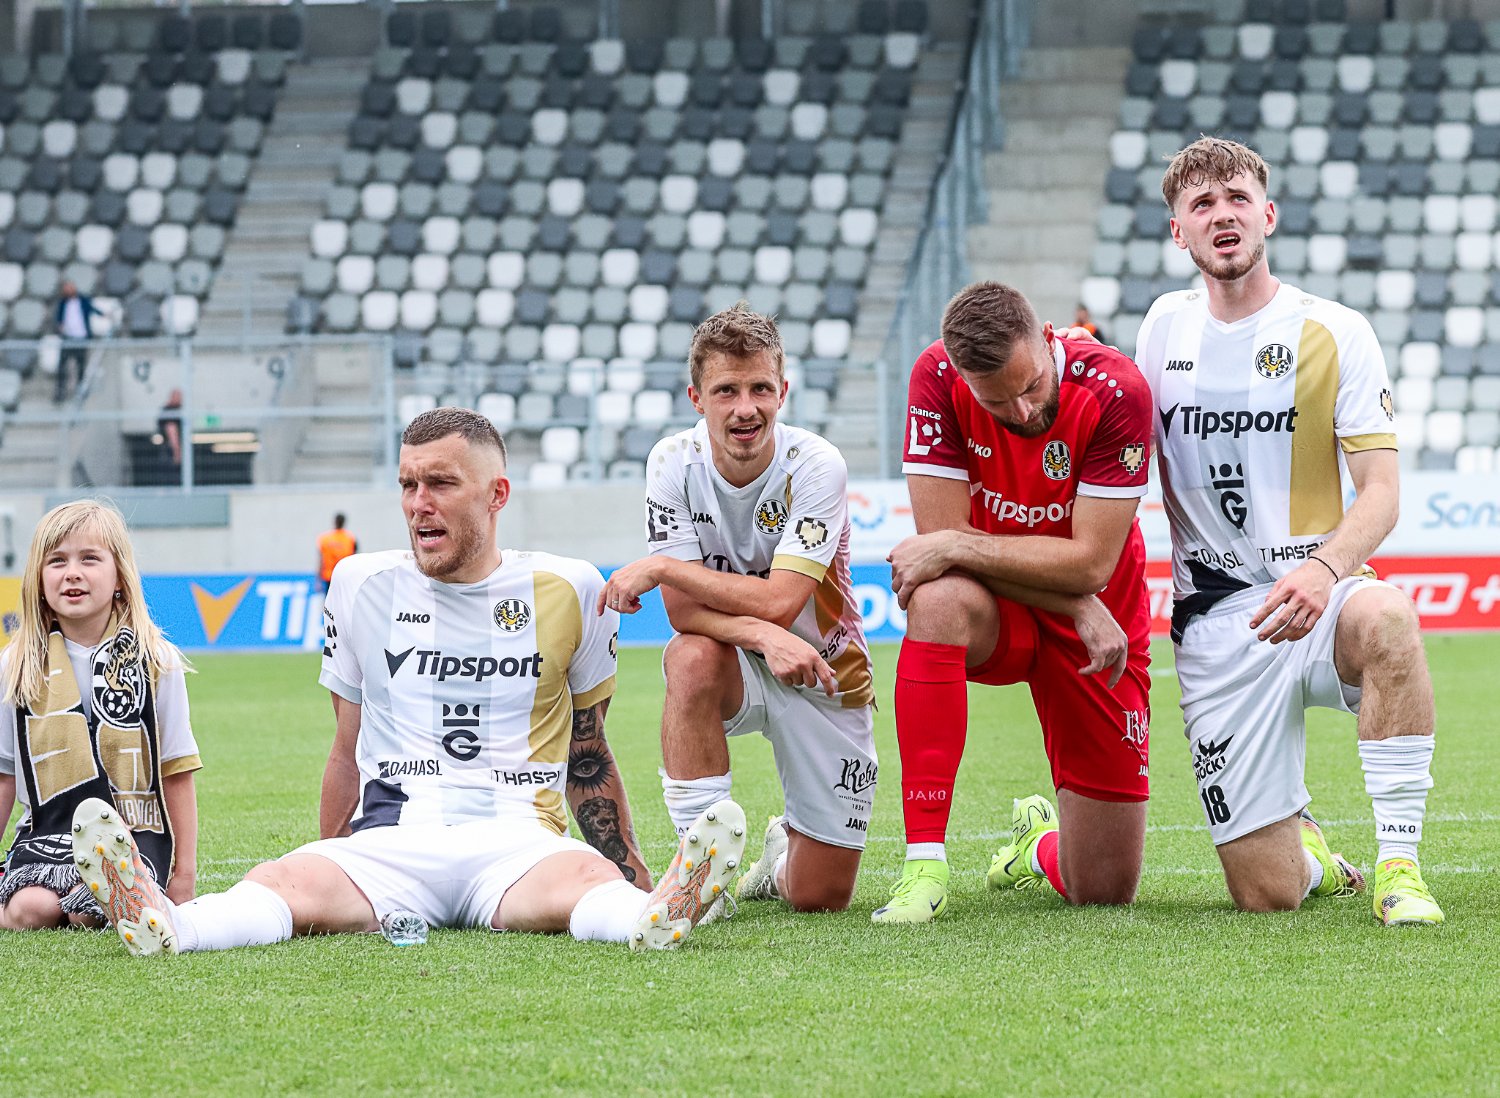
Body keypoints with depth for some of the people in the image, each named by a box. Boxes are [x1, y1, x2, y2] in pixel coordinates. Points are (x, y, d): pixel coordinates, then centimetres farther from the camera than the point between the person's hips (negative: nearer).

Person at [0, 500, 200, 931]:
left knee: (92, 910, -31)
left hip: (134, 833, -1)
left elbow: (176, 774, 5)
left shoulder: (157, 662, 3)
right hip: (48, 831, 1)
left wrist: (184, 872, 3)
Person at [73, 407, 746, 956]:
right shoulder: (363, 585, 14)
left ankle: (657, 916, -69)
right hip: (390, 842, 1)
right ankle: (161, 925, -60)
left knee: (585, 880, -38)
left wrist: (634, 878, 19)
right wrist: (330, 863, 22)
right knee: (283, 882, -33)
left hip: (516, 842, -1)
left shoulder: (566, 591, 10)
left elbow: (587, 756, 19)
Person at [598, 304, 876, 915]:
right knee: (693, 657, -37)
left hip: (824, 675, -1)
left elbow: (779, 601, -30)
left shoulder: (814, 467, -22)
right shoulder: (674, 464, -14)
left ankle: (785, 851, 35)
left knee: (821, 898, -4)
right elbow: (683, 611, -18)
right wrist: (762, 635, -36)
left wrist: (659, 568, -25)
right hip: (737, 669, 1)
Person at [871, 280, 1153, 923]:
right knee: (938, 598, -40)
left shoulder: (1116, 392, -23)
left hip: (1098, 624, 0)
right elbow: (942, 535, -19)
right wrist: (1080, 605, -24)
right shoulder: (937, 380, -19)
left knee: (1104, 891, -4)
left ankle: (1039, 842, 38)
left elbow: (1090, 562, -24)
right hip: (993, 611, 0)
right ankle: (924, 868, -34)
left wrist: (955, 547, -27)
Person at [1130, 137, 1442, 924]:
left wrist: (1324, 570, -29)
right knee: (1268, 895, -9)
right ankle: (1302, 839, 30)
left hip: (1312, 601, -2)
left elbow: (1380, 490, -10)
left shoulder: (1333, 333, -2)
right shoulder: (1164, 327, 9)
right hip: (1214, 621, 2)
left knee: (1385, 618, -42)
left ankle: (1398, 861, -29)